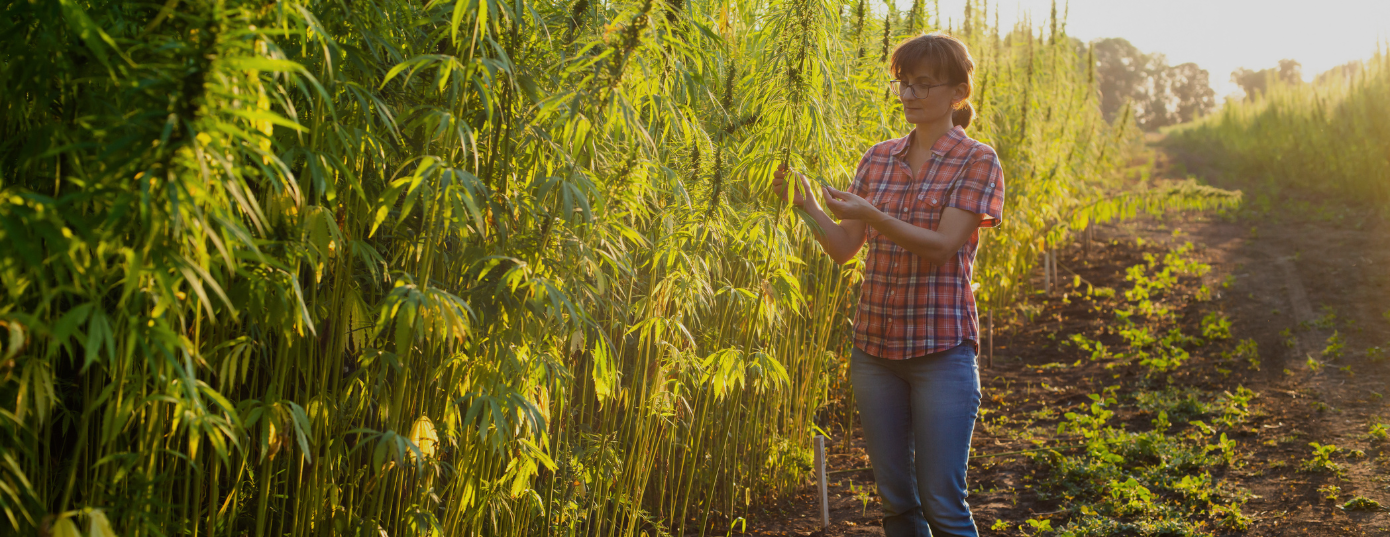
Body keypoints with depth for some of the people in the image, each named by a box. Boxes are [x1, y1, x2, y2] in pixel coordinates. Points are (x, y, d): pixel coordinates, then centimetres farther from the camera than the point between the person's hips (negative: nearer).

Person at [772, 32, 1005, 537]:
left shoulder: (977, 161, -2)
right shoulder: (879, 158, 11)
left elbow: (941, 245, -14)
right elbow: (844, 247, 8)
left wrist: (870, 215, -27)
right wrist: (806, 204, -9)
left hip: (941, 349, -4)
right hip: (875, 345, 5)